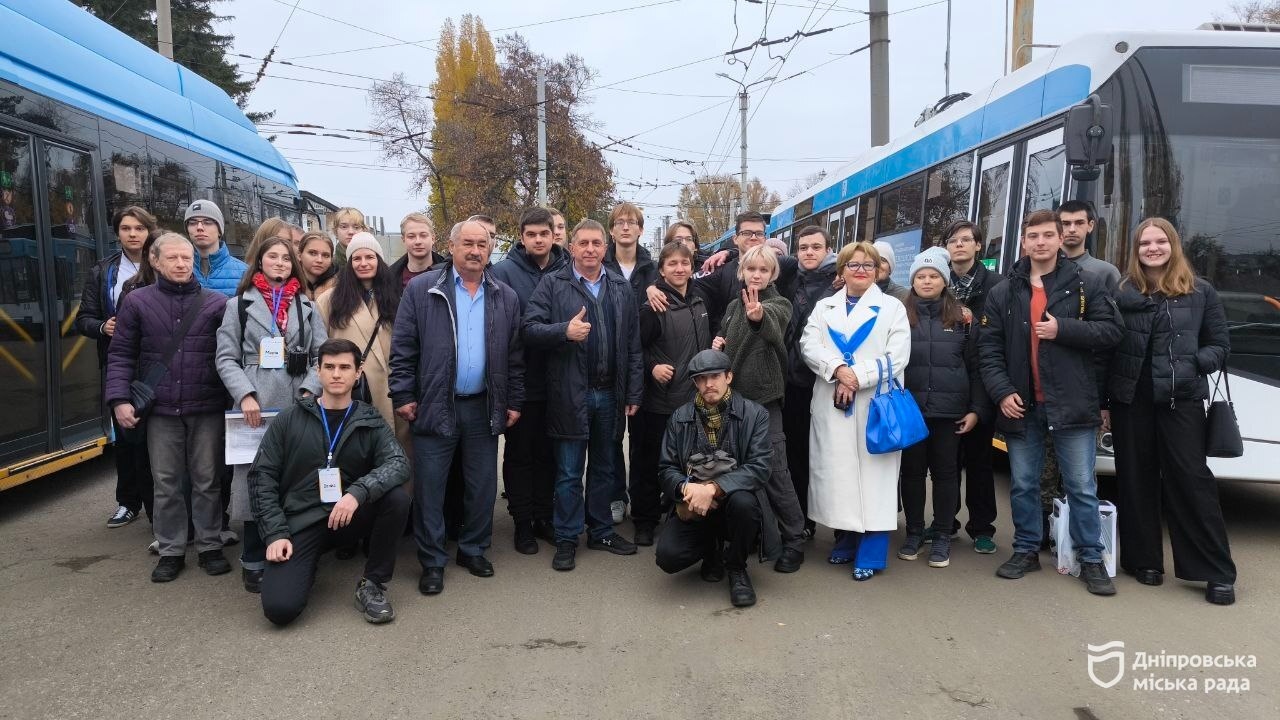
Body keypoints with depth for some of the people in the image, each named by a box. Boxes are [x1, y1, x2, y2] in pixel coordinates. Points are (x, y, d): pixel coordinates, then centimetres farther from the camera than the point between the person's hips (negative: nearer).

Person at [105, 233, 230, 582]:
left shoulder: (217, 303, 1)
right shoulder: (137, 302, 4)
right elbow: (121, 354, 5)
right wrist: (120, 399, -6)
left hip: (207, 408, -1)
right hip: (161, 409, 1)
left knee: (207, 480, 8)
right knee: (166, 482, 9)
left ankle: (210, 546, 21)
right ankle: (171, 550, 22)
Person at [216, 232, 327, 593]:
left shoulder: (307, 306, 16)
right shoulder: (239, 304, 9)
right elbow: (226, 357, 2)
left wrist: (309, 392, -7)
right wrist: (245, 395, -11)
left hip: (298, 407, 2)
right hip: (256, 407, -2)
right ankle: (254, 563, 10)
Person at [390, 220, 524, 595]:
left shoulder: (505, 297, 7)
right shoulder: (421, 290, -2)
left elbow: (514, 356, 9)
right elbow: (402, 348, -2)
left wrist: (514, 402, 6)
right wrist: (403, 396, -7)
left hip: (484, 408, 3)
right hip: (435, 406, -2)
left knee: (483, 486, 11)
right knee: (430, 487, 4)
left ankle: (474, 549, 28)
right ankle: (432, 561, 17)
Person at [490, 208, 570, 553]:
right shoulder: (503, 272, -5)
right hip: (521, 380, -2)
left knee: (548, 452, 13)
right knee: (519, 453, 8)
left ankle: (544, 516, 26)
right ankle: (523, 522, 20)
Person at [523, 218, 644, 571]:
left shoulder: (622, 289, 9)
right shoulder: (553, 284, -1)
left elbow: (633, 345, 8)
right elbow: (531, 328, -8)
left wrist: (634, 393, 4)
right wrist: (565, 330, -25)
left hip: (610, 394, 4)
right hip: (570, 394, -3)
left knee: (604, 469, 15)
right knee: (569, 472, 5)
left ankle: (601, 531, 29)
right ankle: (567, 539, 17)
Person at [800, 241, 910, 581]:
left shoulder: (892, 307, 8)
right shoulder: (824, 307, 16)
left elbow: (897, 357, -3)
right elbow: (809, 345, 1)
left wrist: (857, 377, -14)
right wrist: (837, 369, -17)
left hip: (875, 403, -3)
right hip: (831, 404, 3)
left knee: (872, 474, -3)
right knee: (838, 471, 5)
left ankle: (871, 553, 4)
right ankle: (848, 539, 21)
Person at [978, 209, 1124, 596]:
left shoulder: (1086, 285, 3)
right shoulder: (1003, 293, 6)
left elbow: (1111, 331, -2)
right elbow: (988, 349, 3)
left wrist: (1063, 329, -15)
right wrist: (1002, 392, -8)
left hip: (1071, 404, -2)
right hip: (1021, 405, 2)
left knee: (1082, 487, 4)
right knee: (1022, 485, 12)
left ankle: (1091, 560, 17)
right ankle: (1026, 551, 26)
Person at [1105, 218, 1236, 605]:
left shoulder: (1201, 292, 5)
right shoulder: (1121, 293, 5)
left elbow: (1220, 346, 8)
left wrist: (1193, 364, -13)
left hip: (1181, 400, -1)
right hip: (1130, 400, 2)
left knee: (1191, 479, -5)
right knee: (1136, 481, 7)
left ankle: (1218, 572, 3)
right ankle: (1144, 560, 19)